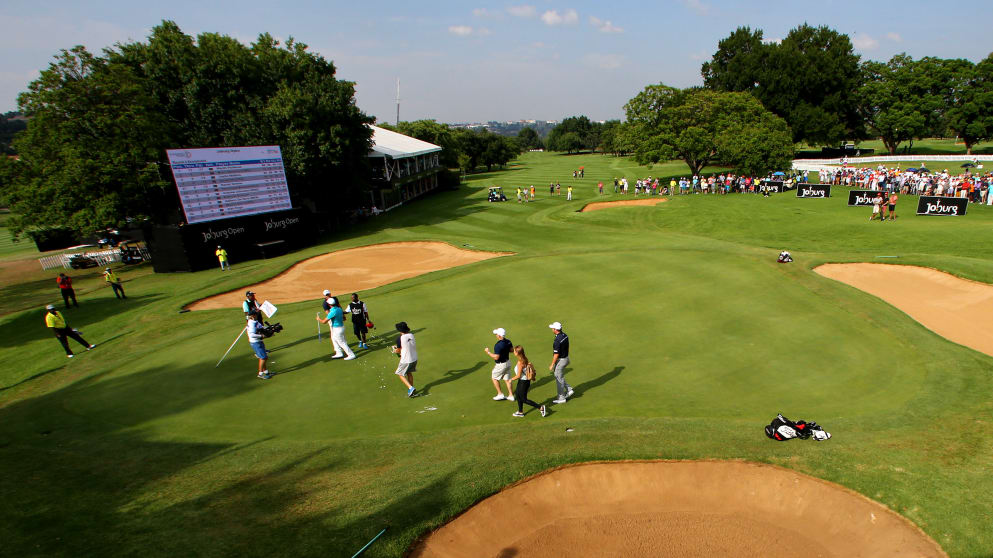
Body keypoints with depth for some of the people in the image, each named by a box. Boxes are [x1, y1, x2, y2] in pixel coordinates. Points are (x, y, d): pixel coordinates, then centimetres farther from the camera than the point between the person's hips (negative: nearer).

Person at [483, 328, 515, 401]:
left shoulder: (498, 345, -30)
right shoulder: (508, 341, -4)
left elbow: (496, 357, -29)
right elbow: (512, 349, 10)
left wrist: (488, 352, -17)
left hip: (501, 365, -8)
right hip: (507, 362, 8)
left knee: (494, 378, 13)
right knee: (507, 379, 17)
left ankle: (500, 394, 17)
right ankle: (511, 395, 24)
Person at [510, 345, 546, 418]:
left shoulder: (520, 362, -27)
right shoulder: (524, 359, -2)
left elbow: (518, 376, -23)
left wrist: (511, 379, -8)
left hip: (523, 382, -9)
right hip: (522, 381, 9)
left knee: (524, 399, 5)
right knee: (518, 395, 22)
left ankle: (540, 407, 7)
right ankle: (520, 412, 36)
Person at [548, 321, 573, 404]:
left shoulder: (557, 341, -28)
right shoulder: (565, 335, 0)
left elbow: (556, 354, -23)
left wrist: (552, 365, -13)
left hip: (560, 360, -9)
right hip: (566, 358, 9)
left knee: (559, 379, 6)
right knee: (560, 376, 25)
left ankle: (561, 398, 17)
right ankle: (569, 389, 24)